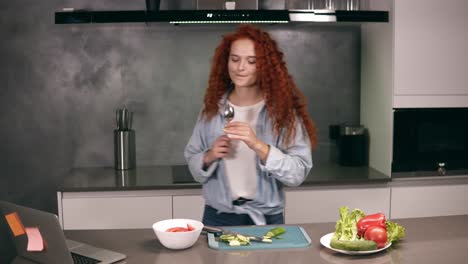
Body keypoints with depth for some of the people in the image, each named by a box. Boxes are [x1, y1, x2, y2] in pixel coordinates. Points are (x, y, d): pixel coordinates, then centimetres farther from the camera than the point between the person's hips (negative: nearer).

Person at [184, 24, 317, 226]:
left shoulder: (283, 109, -10)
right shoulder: (212, 108, -2)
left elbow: (298, 173, -16)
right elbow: (193, 165, 5)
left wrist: (258, 145, -26)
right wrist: (209, 156, -15)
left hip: (266, 219, -2)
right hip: (218, 217, 2)